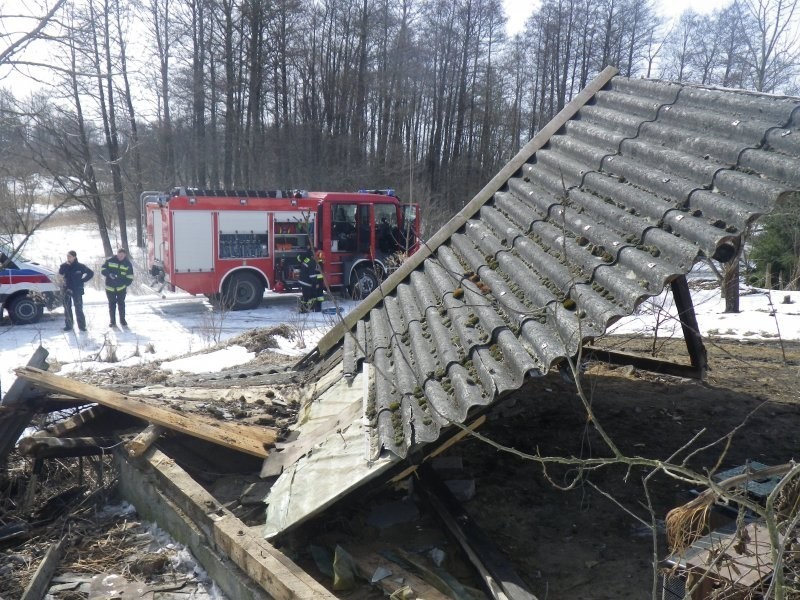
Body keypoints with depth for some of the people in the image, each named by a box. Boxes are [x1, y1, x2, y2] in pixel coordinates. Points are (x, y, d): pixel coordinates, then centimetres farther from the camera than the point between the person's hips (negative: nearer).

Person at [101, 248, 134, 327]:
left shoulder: (128, 264, -3)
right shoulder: (109, 260, -5)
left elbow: (130, 276, 3)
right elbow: (103, 269, -2)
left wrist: (126, 284, -10)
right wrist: (109, 274, -21)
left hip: (121, 288, 0)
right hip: (110, 287, 0)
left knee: (121, 304, 3)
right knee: (111, 304, 6)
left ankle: (122, 320, 14)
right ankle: (112, 321, 14)